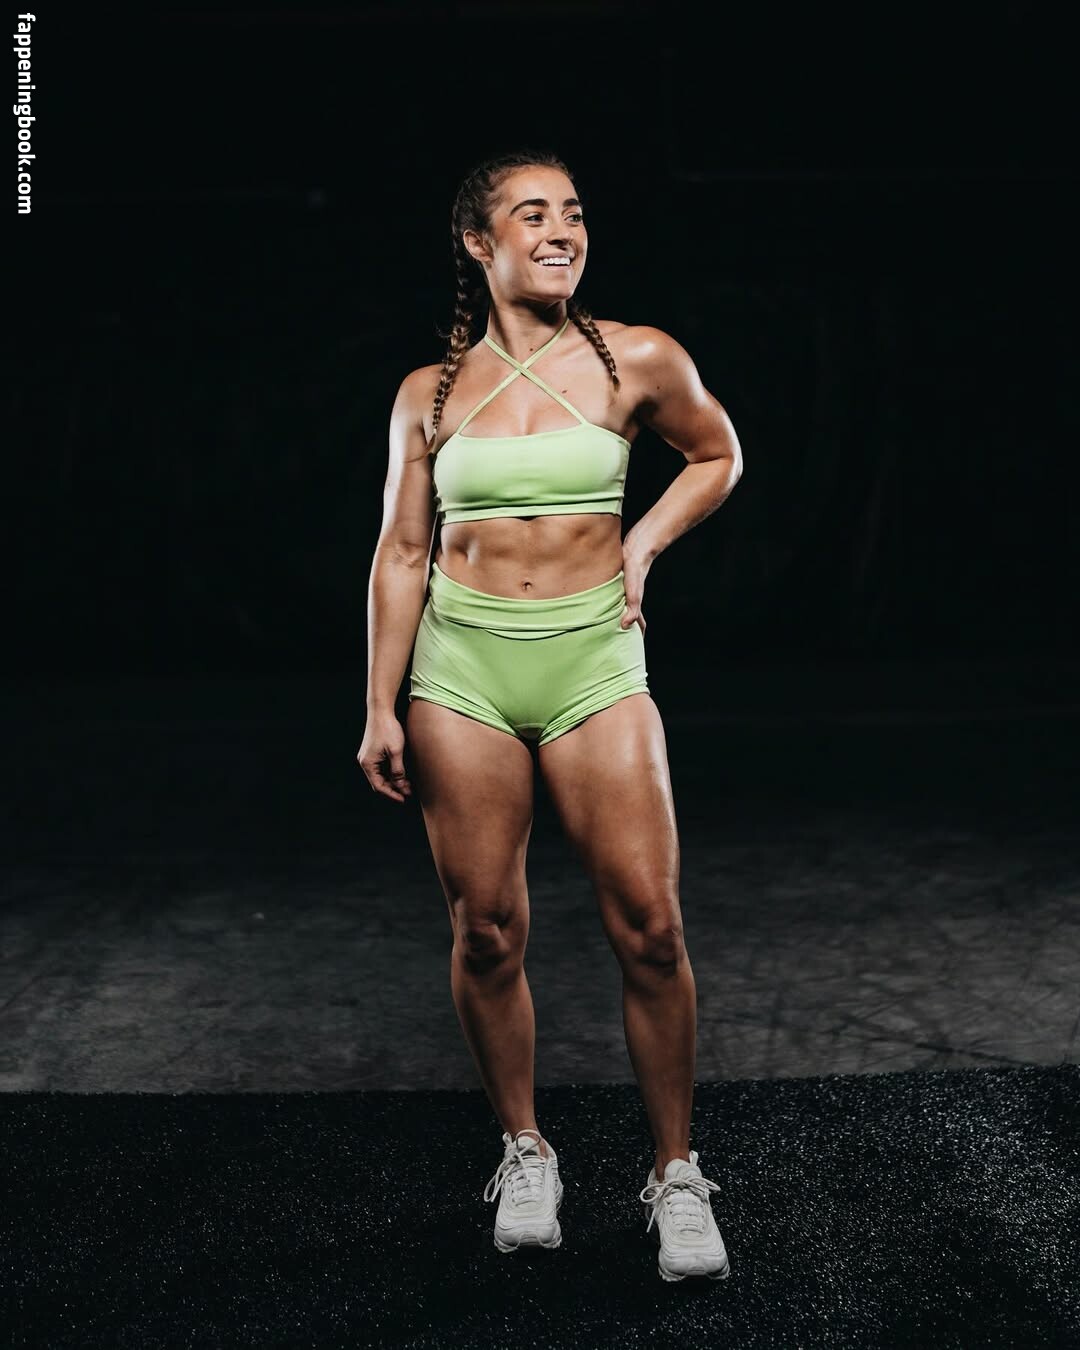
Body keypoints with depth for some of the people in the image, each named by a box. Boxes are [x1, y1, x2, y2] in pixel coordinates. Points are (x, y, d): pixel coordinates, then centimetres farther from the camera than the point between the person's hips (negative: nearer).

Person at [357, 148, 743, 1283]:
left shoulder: (637, 361, 1)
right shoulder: (430, 392, 5)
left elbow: (717, 455, 19)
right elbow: (400, 553, 8)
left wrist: (644, 542, 3)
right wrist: (381, 709, 5)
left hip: (595, 661, -1)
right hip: (463, 664, 1)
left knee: (649, 927, -7)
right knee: (487, 931, 4)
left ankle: (675, 1172, 11)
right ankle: (524, 1152, 24)